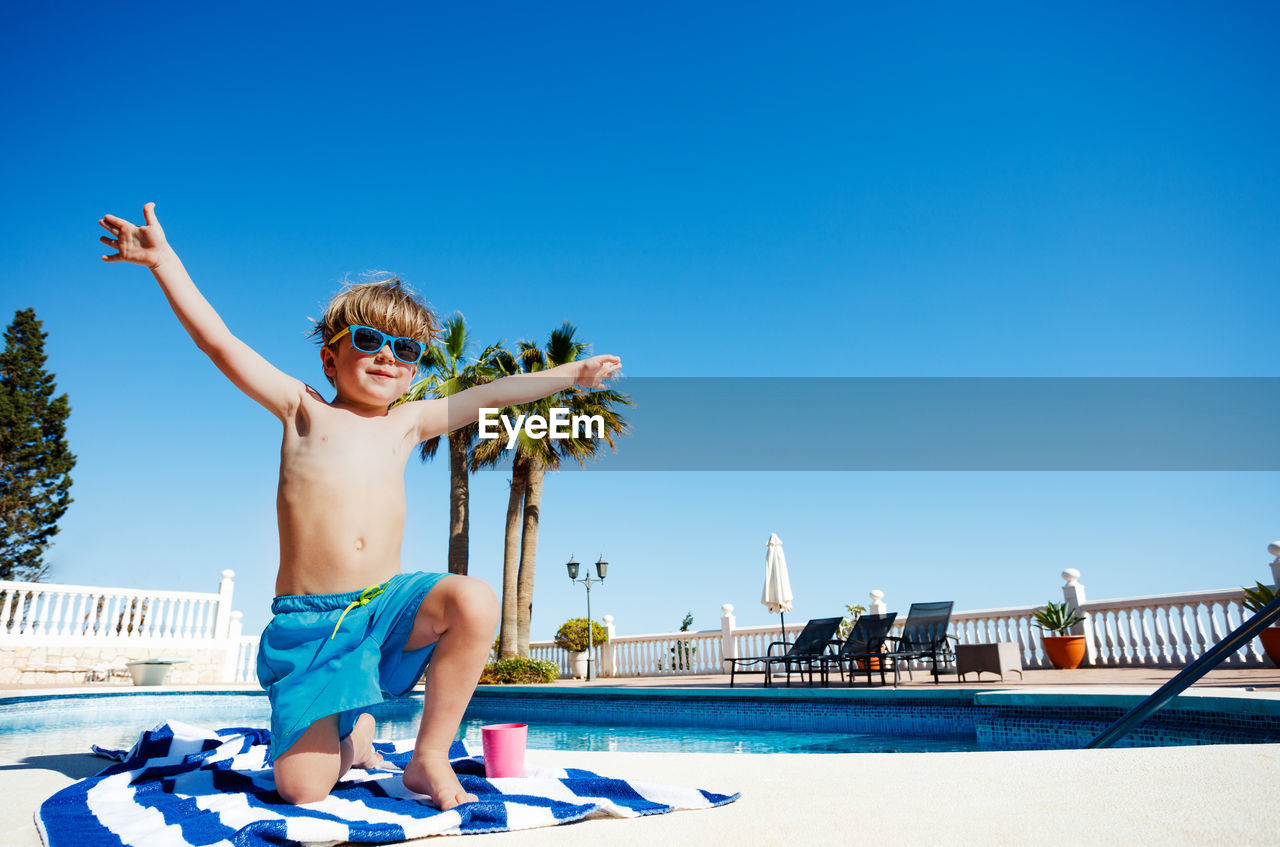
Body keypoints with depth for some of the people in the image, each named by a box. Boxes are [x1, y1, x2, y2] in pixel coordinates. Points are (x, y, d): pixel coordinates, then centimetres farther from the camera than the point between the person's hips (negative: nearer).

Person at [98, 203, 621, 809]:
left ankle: (429, 758, -9)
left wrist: (572, 373, 16)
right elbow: (218, 342, 2)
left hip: (386, 604, 2)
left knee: (475, 601, -29)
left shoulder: (407, 424, 13)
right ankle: (354, 732, 28)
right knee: (302, 787, -10)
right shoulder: (303, 410, 6)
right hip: (307, 621, -2)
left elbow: (494, 394, 13)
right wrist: (165, 261, 0)